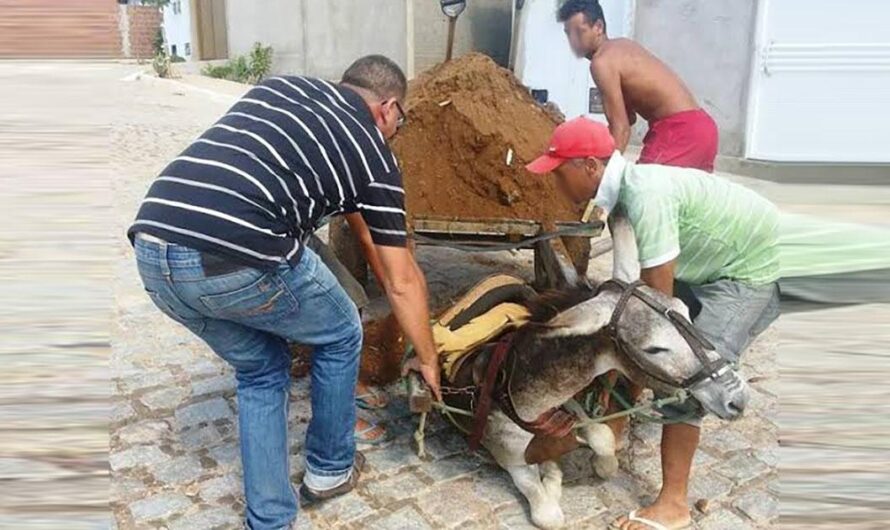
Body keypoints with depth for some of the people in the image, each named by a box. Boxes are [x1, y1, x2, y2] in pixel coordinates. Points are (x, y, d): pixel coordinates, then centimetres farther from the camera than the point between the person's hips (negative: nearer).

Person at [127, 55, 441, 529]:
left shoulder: (278, 86, 25)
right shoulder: (372, 154, 11)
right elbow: (402, 283, 13)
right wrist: (427, 359, 28)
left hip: (152, 249, 6)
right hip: (236, 260, -6)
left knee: (260, 370, 27)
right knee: (340, 336, 24)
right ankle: (330, 469, 40)